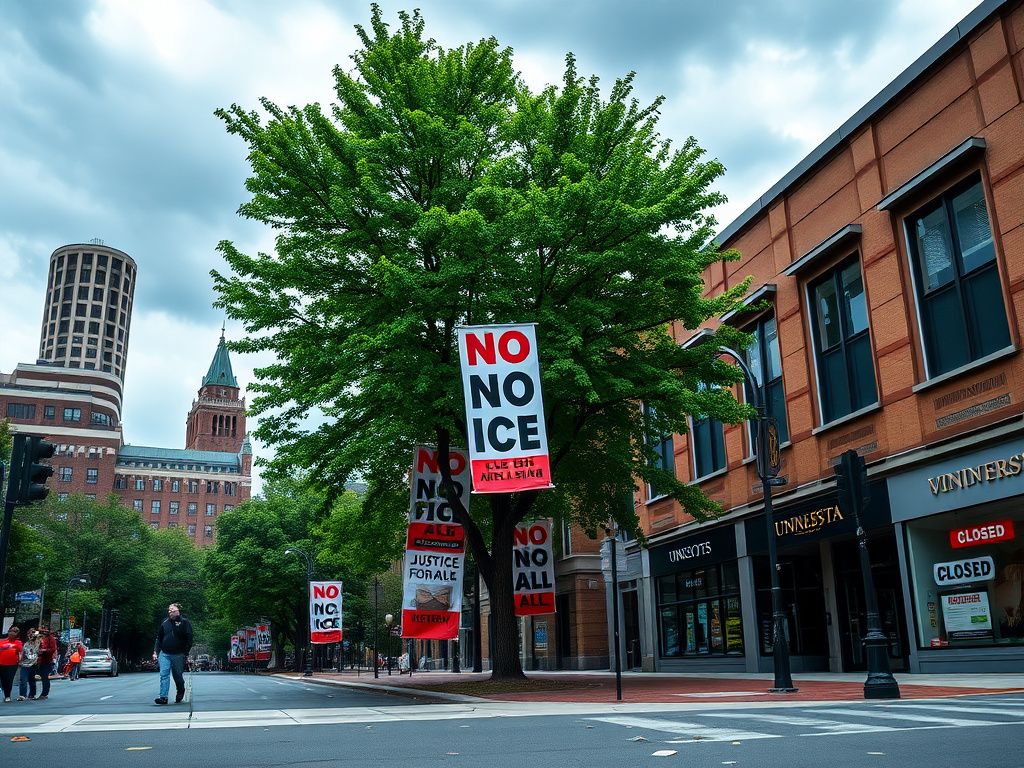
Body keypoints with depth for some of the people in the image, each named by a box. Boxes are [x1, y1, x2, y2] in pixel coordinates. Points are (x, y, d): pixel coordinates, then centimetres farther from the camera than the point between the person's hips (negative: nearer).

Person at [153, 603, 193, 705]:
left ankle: (180, 693, 34)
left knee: (178, 676, 10)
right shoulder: (165, 622, 9)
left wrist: (186, 653, -11)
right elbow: (159, 638, 16)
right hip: (164, 654, 3)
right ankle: (163, 697, -11)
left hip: (178, 655, -3)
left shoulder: (184, 622, -4)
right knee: (164, 675, -10)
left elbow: (189, 639, -6)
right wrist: (156, 652, 8)